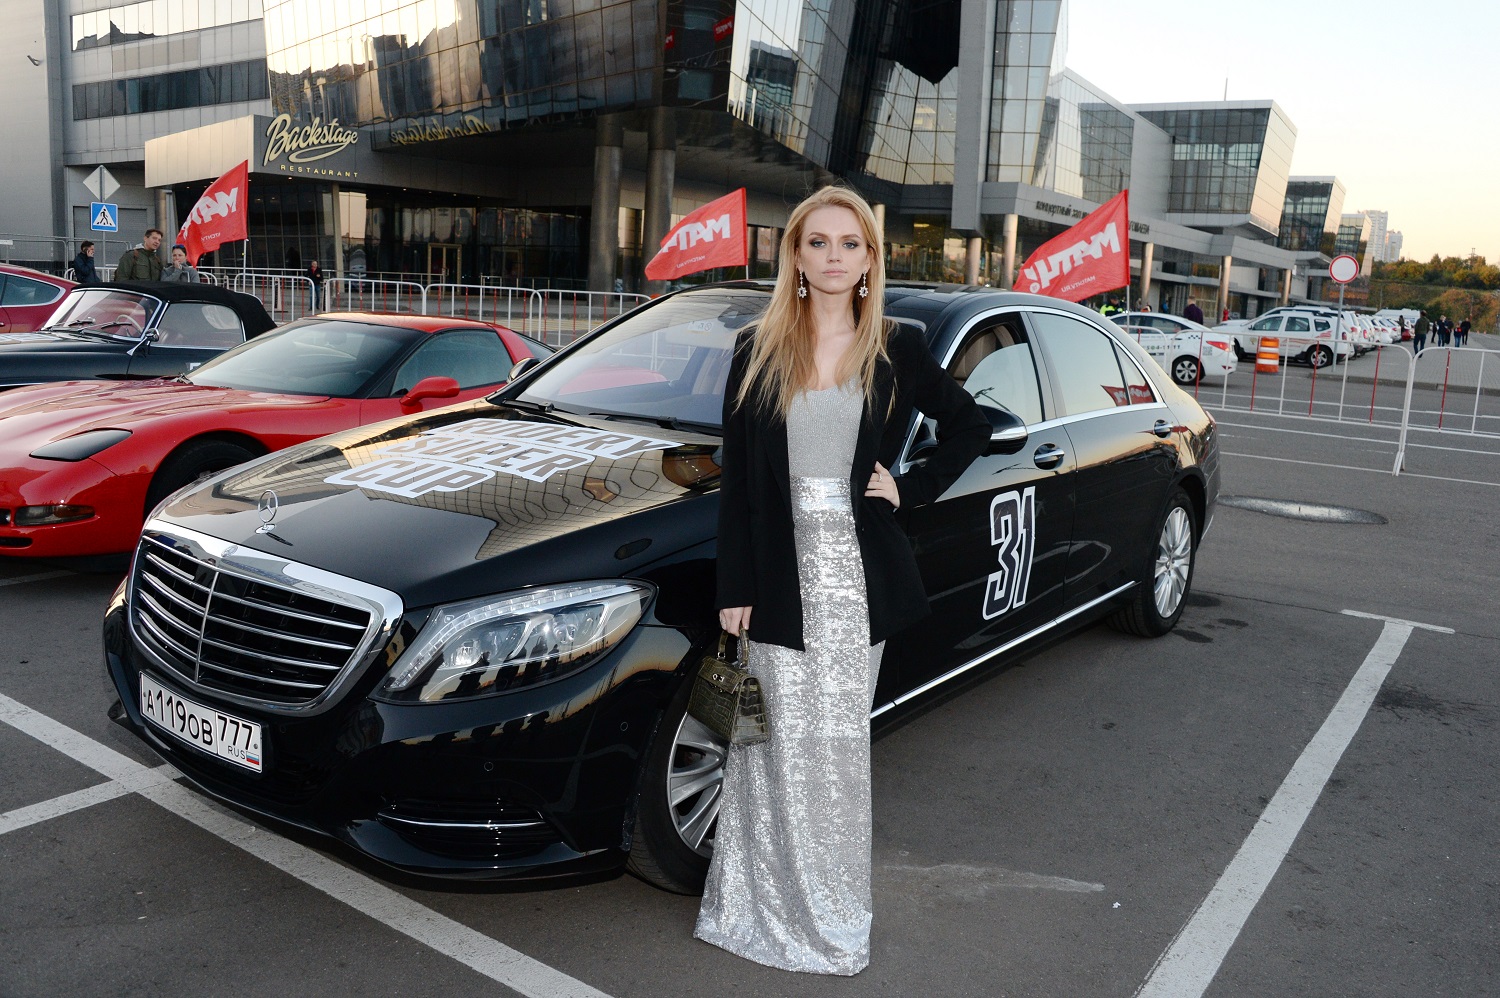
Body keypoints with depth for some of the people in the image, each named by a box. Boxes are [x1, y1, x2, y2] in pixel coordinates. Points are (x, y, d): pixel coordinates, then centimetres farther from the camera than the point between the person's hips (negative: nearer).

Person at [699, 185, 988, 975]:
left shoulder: (898, 351, 2)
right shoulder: (756, 352, 2)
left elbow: (971, 425, 15)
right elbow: (736, 479, 1)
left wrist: (913, 488, 0)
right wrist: (733, 588, -2)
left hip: (856, 575, 0)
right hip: (780, 575, 0)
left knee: (839, 743, 9)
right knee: (780, 741, 6)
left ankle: (833, 915, 26)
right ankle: (772, 907, 23)